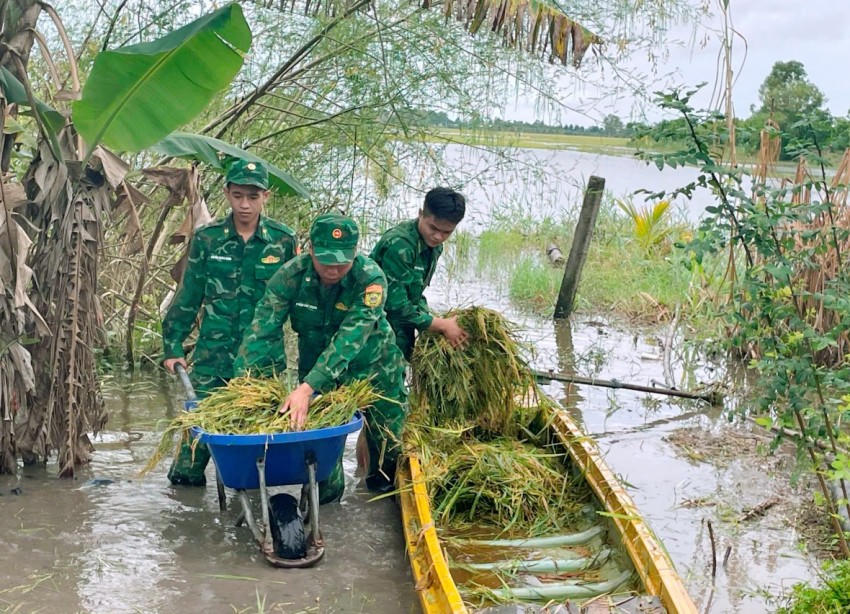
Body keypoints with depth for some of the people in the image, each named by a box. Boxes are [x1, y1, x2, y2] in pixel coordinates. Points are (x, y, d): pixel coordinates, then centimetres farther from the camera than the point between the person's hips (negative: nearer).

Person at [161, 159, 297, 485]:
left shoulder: (283, 240, 0)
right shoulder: (207, 238, 2)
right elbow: (187, 297, 7)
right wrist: (173, 346, 5)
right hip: (212, 353, 0)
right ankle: (185, 479, 16)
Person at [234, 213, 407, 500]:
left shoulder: (371, 279, -32)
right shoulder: (291, 275, -24)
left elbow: (349, 339, -42)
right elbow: (262, 331, -27)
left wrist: (308, 388, -52)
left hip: (373, 367, -1)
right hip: (316, 366, 1)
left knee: (387, 443, 12)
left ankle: (382, 483, 44)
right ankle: (326, 493, 30)